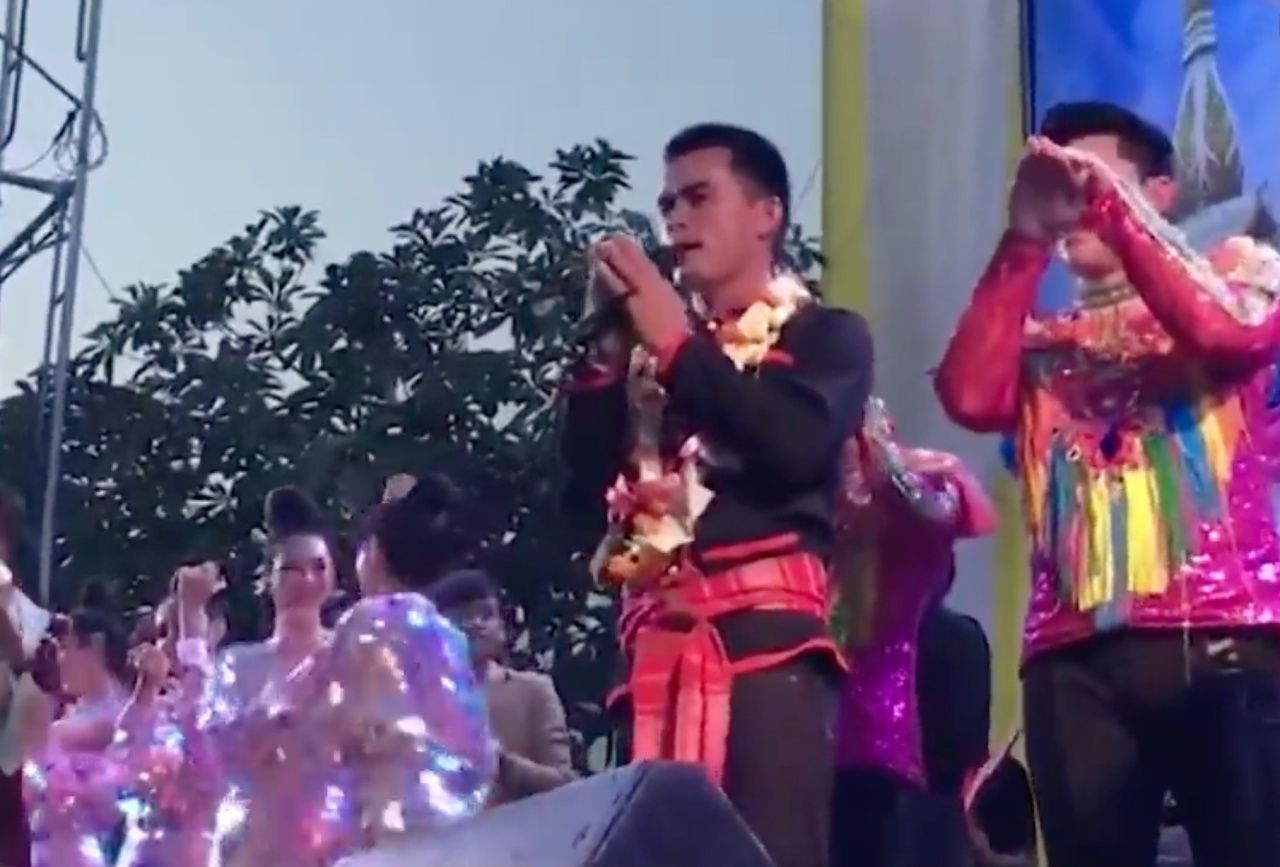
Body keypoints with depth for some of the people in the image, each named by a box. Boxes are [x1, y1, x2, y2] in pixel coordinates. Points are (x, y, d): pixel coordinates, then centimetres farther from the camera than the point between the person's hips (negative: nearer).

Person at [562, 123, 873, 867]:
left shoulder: (826, 335, 12)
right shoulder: (648, 349, 23)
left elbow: (796, 445, -10)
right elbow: (585, 489, 13)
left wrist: (678, 344, -3)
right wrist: (608, 346, 7)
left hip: (768, 631, -4)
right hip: (660, 641, 4)